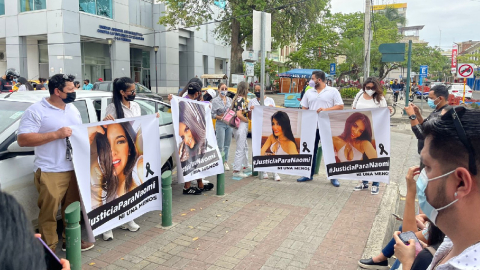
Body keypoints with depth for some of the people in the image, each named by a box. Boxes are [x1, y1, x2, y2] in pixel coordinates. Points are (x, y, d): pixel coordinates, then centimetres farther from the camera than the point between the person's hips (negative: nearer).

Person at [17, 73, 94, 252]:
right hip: (50, 173, -6)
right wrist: (56, 134, -20)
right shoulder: (36, 111, -8)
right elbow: (22, 140, -15)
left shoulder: (73, 109, 14)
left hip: (75, 169, 6)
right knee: (49, 212, 0)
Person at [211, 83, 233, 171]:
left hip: (230, 124, 4)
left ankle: (225, 162, 20)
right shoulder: (215, 101, -4)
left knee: (227, 145, 10)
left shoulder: (230, 99, 10)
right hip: (220, 124, -4)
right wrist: (221, 117, -18)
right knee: (220, 146, -5)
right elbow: (213, 114, -6)